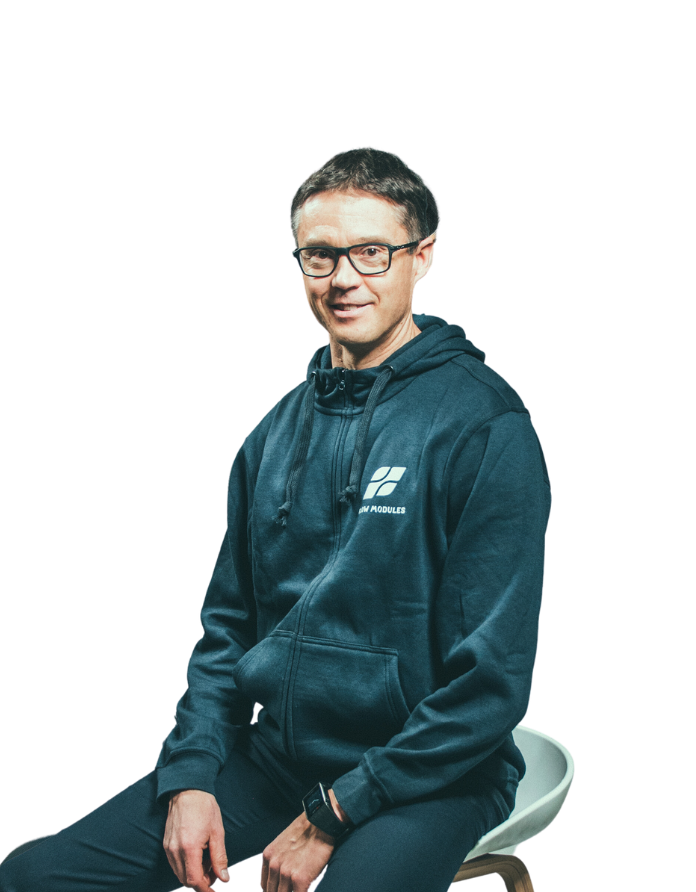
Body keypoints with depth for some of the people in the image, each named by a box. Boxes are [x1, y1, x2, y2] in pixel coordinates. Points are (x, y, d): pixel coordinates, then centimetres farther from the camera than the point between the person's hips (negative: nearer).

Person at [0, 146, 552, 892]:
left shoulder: (487, 427, -12)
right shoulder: (274, 434, 10)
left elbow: (492, 677, -15)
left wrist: (331, 816, -14)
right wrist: (190, 777, 0)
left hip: (425, 777, -5)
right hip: (266, 760, 6)